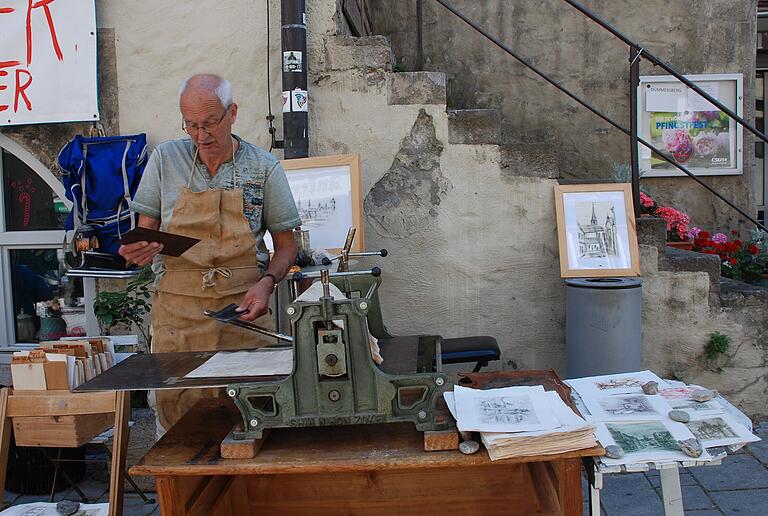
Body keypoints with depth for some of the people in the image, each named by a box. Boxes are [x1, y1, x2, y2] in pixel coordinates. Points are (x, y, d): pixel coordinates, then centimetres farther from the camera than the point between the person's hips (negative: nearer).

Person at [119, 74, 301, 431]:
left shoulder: (264, 167, 2)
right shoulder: (164, 159, 5)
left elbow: (286, 245, 6)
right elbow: (144, 233, 10)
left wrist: (267, 281, -12)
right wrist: (136, 252, -12)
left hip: (242, 309, -1)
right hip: (176, 312, 1)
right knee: (176, 416, 4)